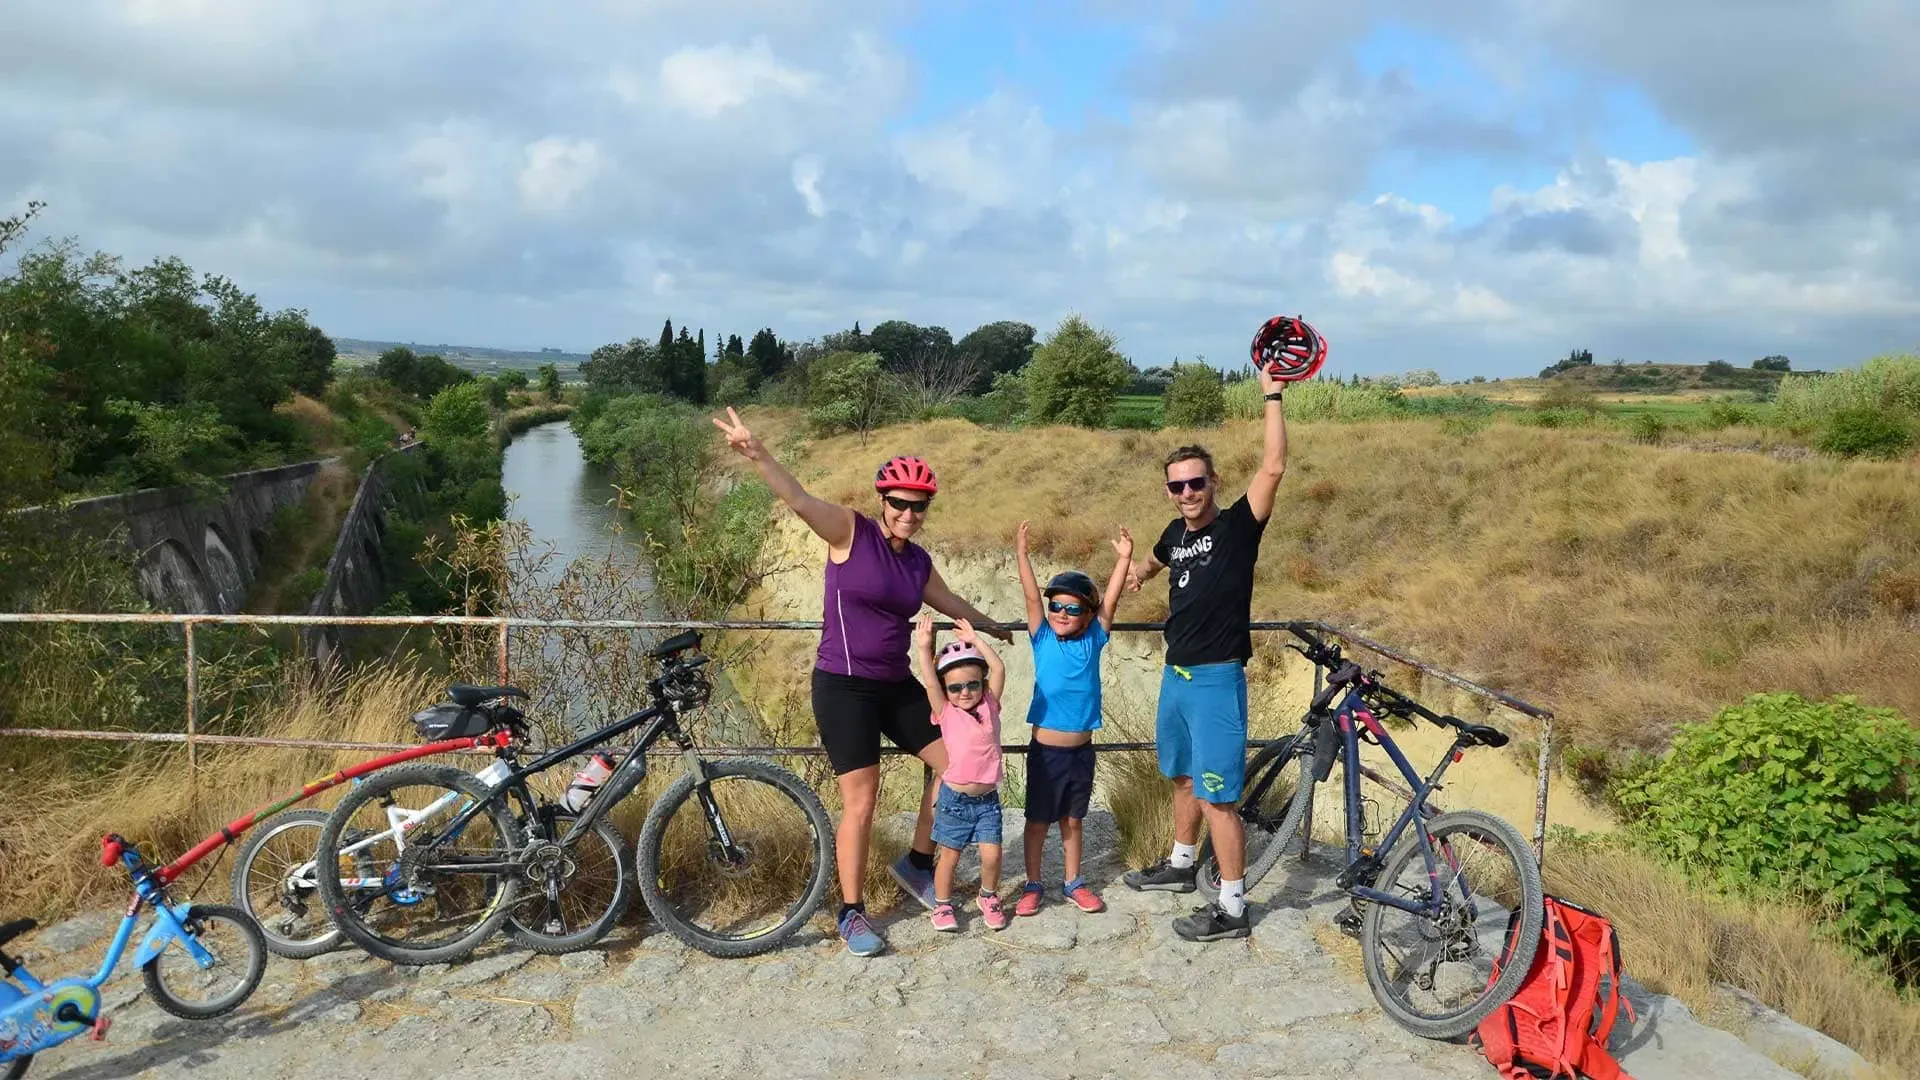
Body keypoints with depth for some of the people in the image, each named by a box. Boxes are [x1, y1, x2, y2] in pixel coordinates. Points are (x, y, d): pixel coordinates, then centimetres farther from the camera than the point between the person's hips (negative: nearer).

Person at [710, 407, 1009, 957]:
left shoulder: (918, 561, 6)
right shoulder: (851, 532, -12)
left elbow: (950, 602, 26)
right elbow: (800, 500, -29)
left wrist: (993, 628, 42)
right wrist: (758, 454, -46)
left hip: (896, 684, 7)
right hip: (843, 686, -7)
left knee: (956, 762, 8)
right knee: (861, 800, -7)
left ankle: (917, 863, 28)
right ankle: (852, 914, 11)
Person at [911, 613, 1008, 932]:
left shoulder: (989, 706, 1)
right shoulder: (946, 713, -5)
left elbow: (999, 669, -8)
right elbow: (930, 683, -20)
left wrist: (973, 640, -8)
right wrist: (923, 647, -23)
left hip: (987, 799, 2)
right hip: (954, 798, -2)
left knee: (991, 854, -2)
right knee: (949, 856, 8)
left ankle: (989, 898, 24)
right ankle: (942, 904, 27)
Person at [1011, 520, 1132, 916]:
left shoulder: (1092, 641, -2)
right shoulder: (1043, 639, -6)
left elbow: (1110, 601, -8)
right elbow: (1031, 597, -15)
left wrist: (1123, 558, -14)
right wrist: (1021, 554, -23)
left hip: (1081, 749, 2)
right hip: (1045, 749, -2)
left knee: (1072, 820, 16)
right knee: (1038, 821, 9)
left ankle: (1073, 881, 30)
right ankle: (1033, 885, 23)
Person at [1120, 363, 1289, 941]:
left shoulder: (1237, 526, -12)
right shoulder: (1176, 532, 8)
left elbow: (1273, 468, -27)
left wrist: (1272, 397, -28)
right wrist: (1137, 573, 15)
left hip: (1217, 677, -7)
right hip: (1176, 674, 8)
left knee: (1217, 796, -5)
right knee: (1184, 777, 22)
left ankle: (1231, 908, 5)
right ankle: (1180, 864, 40)